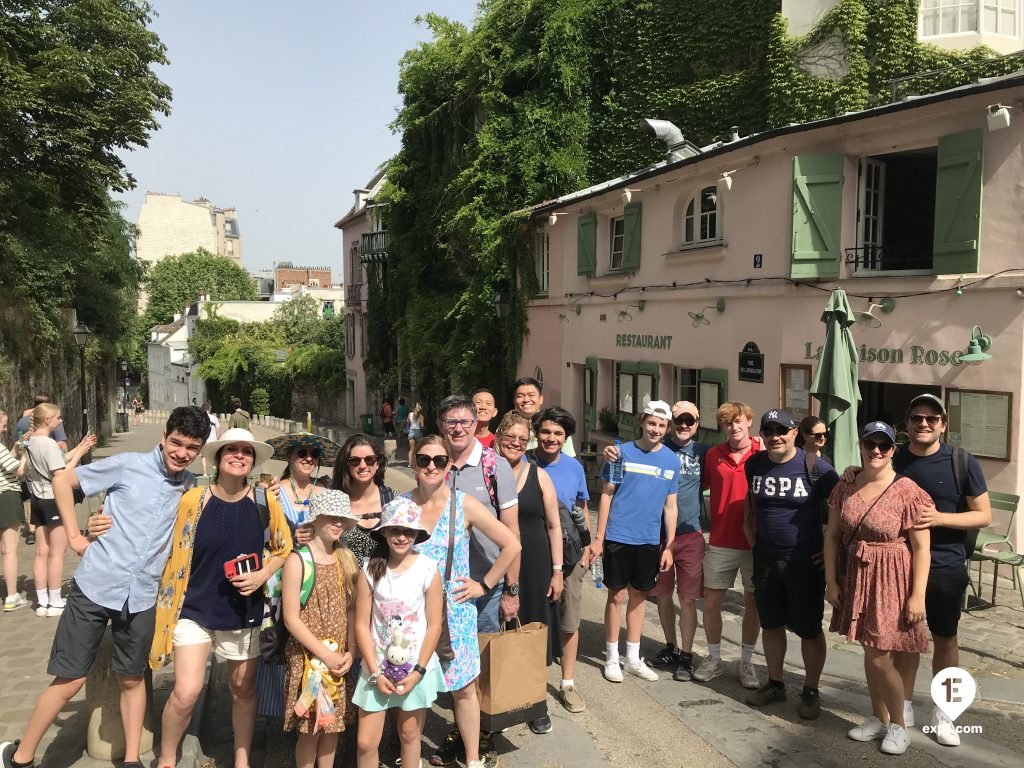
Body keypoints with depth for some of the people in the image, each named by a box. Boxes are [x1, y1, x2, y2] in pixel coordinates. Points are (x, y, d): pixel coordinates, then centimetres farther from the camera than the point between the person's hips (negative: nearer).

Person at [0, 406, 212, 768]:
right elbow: (62, 480, 1)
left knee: (132, 680, 14)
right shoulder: (128, 465, -6)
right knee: (69, 681, 4)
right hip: (94, 587, -3)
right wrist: (74, 537, -3)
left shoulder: (191, 486, 4)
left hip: (141, 597, 3)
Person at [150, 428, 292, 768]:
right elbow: (177, 555, 0)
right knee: (186, 692, -10)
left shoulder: (265, 502, -5)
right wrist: (169, 607, 1)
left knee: (244, 690, 14)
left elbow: (284, 549, 5)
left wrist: (262, 575, -11)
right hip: (195, 609, -2)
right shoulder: (193, 500, -9)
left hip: (243, 612, 2)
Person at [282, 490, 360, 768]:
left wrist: (350, 652, -5)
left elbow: (351, 610, 7)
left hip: (339, 658, 4)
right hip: (308, 657, -4)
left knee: (333, 724, 12)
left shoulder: (346, 559, 5)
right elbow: (291, 619, -12)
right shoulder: (298, 560, -10)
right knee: (310, 727, 3)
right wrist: (325, 654, -14)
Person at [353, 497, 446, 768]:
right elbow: (362, 625, -5)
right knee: (366, 742, 2)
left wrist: (418, 672, -9)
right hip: (377, 667, 1)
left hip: (416, 667, -1)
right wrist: (376, 672, -8)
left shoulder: (428, 569, -10)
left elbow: (434, 625, -6)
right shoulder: (370, 570, -7)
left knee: (409, 735, 12)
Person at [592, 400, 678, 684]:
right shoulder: (622, 453, -5)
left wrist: (669, 547, 6)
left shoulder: (671, 461, 4)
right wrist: (598, 538, -6)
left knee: (639, 596, 13)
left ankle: (633, 658, 25)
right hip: (618, 537, -3)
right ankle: (612, 658, 17)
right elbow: (606, 496, -2)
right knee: (616, 596, 4)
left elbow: (670, 506, 9)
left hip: (650, 541, 3)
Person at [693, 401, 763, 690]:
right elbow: (703, 488, 15)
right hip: (720, 543, 2)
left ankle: (746, 662, 24)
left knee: (753, 604, 9)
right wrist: (710, 518, 8)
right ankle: (714, 659, 24)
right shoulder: (713, 455, 2)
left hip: (755, 543, -2)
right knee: (711, 603, 7)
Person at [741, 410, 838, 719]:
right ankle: (775, 684, 31)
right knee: (770, 624, 15)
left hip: (805, 562, -4)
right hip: (766, 559, 4)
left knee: (809, 629, 6)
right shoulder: (754, 464, 1)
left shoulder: (816, 467, -13)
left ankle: (811, 692, 22)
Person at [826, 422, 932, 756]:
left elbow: (922, 548, -12)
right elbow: (832, 535, 7)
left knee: (880, 657, -2)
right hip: (857, 577, 5)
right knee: (871, 652, 15)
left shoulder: (907, 492, -14)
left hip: (893, 581, -5)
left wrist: (918, 595, -14)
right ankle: (879, 718, 32)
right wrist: (831, 581, 4)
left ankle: (898, 725, 20)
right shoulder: (845, 488, 2)